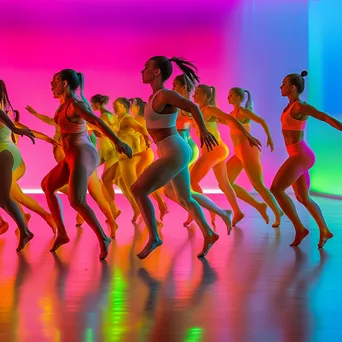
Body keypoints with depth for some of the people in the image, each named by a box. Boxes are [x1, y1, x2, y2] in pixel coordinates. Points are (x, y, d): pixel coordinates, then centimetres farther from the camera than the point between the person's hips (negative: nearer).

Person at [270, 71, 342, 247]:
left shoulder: (301, 106, -15)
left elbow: (326, 117, -20)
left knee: (276, 189, -13)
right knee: (303, 198, 15)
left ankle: (299, 228, -8)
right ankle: (325, 231, 24)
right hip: (298, 155, 10)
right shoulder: (291, 105, 11)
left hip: (300, 155, -10)